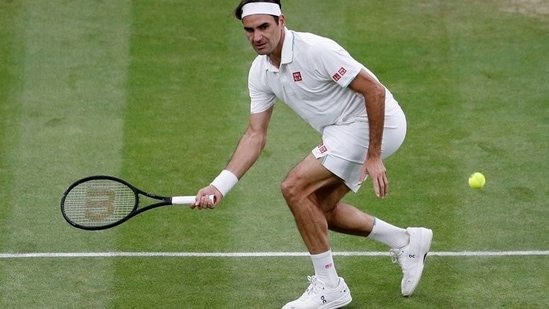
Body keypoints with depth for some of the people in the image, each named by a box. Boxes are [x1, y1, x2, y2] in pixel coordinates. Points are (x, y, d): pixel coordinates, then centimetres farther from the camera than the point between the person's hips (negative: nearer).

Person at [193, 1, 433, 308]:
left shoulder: (316, 50, -25)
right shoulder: (260, 72, 0)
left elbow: (374, 90, -24)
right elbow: (256, 135, 4)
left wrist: (373, 156, -23)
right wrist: (219, 186, -7)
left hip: (373, 123, -9)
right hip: (344, 130, 9)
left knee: (295, 187, -15)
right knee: (320, 208, 14)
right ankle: (407, 242, 26)